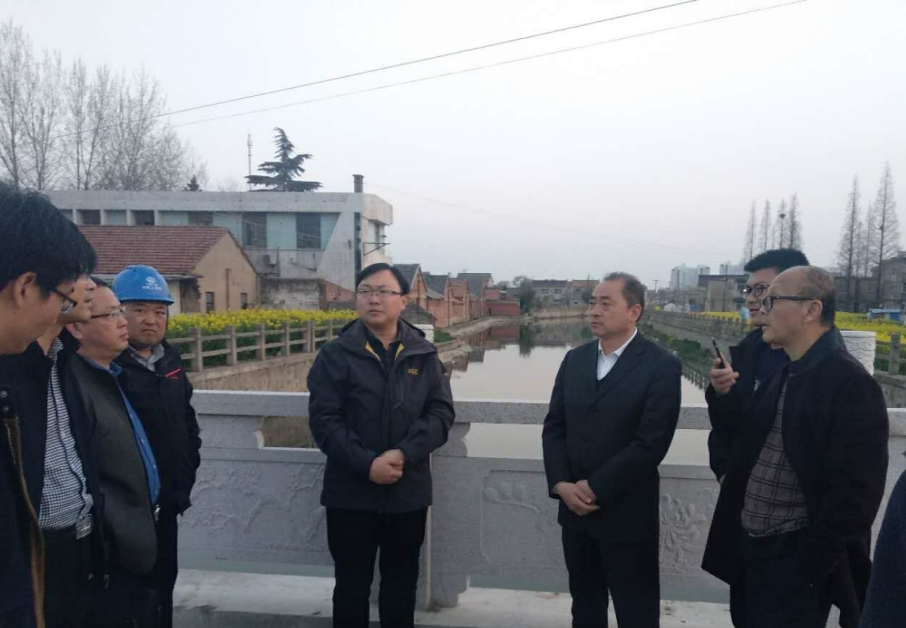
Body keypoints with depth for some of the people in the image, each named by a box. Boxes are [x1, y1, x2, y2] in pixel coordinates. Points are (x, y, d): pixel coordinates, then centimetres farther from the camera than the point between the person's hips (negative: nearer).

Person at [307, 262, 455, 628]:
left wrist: (403, 454, -18)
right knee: (352, 584, 13)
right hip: (351, 494, -1)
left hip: (409, 492, 2)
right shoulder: (335, 355, -4)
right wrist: (366, 464, -20)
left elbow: (441, 412, -4)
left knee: (402, 586, 16)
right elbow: (324, 421, -10)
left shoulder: (424, 355, 2)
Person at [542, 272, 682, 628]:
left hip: (627, 514, -5)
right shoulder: (575, 360, 7)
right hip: (575, 508, 5)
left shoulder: (662, 366, -10)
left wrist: (595, 488, -15)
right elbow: (554, 427, 6)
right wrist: (561, 484, -8)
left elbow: (651, 443, -17)